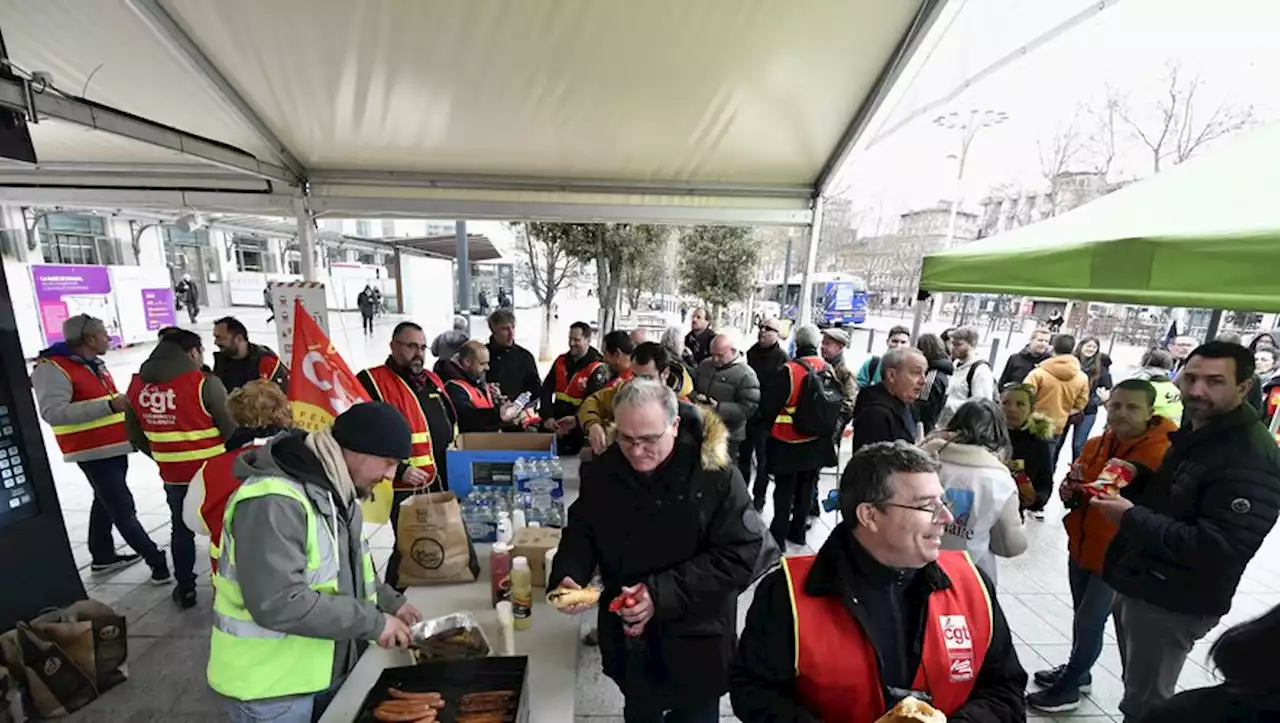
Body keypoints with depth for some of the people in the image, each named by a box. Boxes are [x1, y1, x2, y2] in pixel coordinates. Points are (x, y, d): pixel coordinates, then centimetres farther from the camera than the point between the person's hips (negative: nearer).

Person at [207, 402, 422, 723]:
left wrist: (390, 602, 3)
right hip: (272, 687, -8)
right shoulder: (273, 502, -29)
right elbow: (278, 603, -32)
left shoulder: (333, 489, 2)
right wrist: (373, 621, -25)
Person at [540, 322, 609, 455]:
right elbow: (547, 389, 3)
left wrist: (574, 422, -21)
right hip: (553, 423, 5)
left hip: (576, 429, -5)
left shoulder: (597, 368, -10)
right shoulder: (561, 360, 6)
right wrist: (547, 417, -9)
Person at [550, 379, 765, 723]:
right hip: (627, 636, 4)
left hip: (695, 640, -3)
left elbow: (741, 555, -22)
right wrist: (567, 575, -18)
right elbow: (581, 531, 3)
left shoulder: (715, 474, -23)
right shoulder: (602, 471, -10)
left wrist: (663, 593, -27)